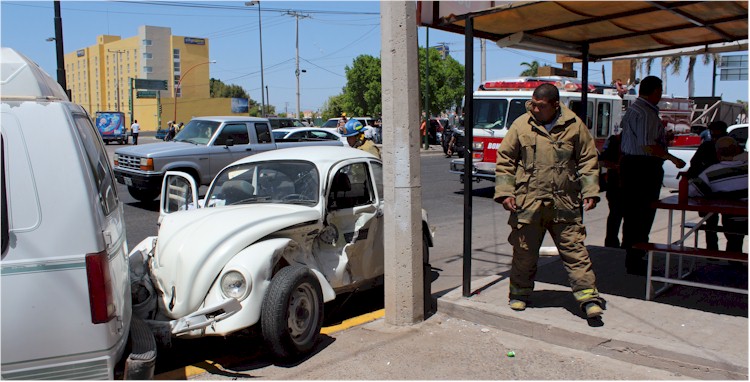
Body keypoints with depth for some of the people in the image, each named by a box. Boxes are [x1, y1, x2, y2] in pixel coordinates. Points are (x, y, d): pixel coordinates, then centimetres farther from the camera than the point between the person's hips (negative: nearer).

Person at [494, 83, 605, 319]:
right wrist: (504, 192, -3)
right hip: (527, 203, 0)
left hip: (565, 204, 0)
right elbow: (505, 160, 4)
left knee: (574, 250, 3)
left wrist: (590, 192, 3)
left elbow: (588, 161, 10)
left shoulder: (574, 126, 3)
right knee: (524, 251, 10)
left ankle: (588, 297, 11)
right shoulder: (521, 125, 1)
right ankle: (520, 292, 28)